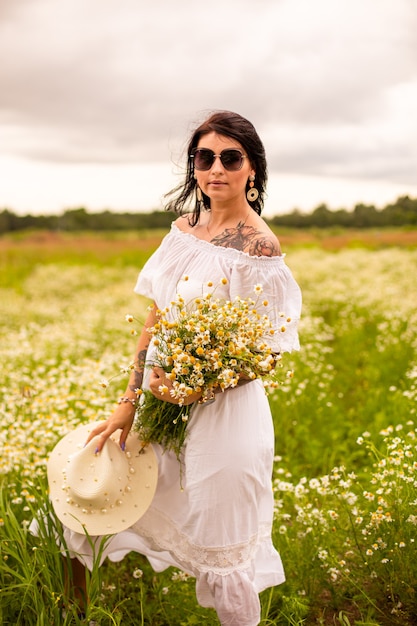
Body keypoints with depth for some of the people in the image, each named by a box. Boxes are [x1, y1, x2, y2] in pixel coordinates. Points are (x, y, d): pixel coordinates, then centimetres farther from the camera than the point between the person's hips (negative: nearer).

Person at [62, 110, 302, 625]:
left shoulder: (258, 246, -16)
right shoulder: (184, 228, 4)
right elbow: (153, 324, 5)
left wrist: (199, 385, -25)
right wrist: (128, 403, 1)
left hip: (223, 416, -7)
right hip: (164, 406, 7)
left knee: (220, 553, 8)